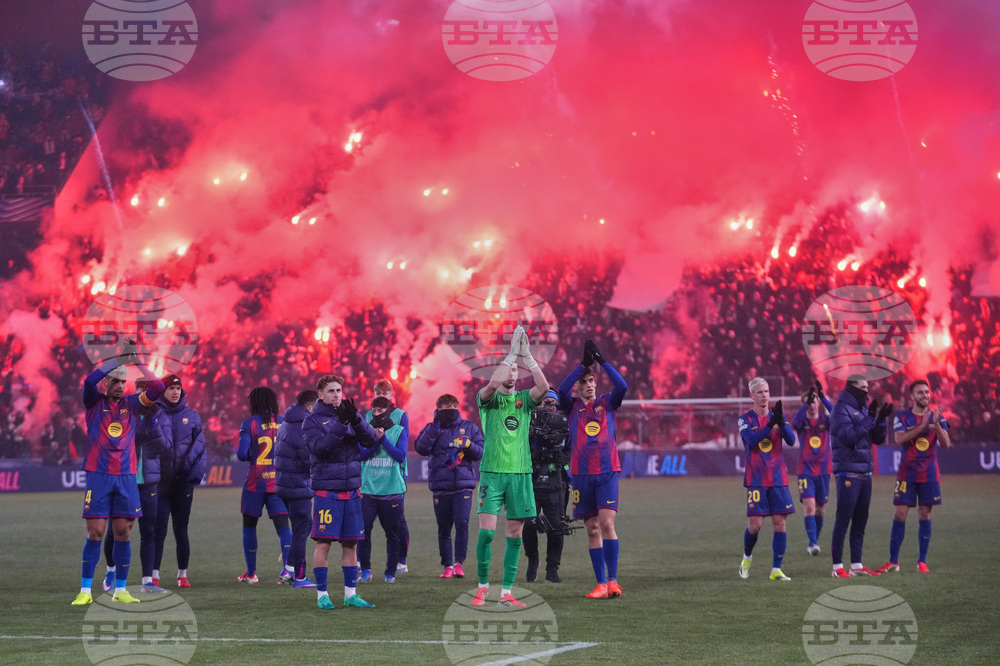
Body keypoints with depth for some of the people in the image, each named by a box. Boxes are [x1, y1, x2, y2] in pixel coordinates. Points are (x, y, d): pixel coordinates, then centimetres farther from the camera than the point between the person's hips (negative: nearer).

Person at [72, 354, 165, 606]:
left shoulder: (131, 404, 11)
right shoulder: (94, 403, 4)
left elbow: (157, 387, -1)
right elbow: (89, 381, -16)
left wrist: (138, 362, -7)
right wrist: (119, 359, -17)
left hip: (127, 477, 3)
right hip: (99, 476, -3)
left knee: (123, 533, 3)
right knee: (95, 533, -4)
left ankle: (120, 590, 11)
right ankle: (85, 591, 1)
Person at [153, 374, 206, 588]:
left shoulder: (192, 417, 6)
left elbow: (199, 447, 7)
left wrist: (196, 473, -6)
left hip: (183, 482, 2)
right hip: (159, 482, -2)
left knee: (181, 530, 7)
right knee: (158, 529, -5)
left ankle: (182, 575, 14)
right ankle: (154, 575, -3)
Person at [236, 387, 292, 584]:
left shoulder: (249, 424, -5)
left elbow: (242, 454, -11)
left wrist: (252, 455, 10)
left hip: (256, 483, -2)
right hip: (279, 482, 2)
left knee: (249, 526, 13)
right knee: (282, 526, -2)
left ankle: (251, 573, 17)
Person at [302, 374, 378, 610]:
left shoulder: (351, 416, 11)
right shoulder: (312, 420, -1)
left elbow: (370, 441, -1)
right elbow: (319, 447, -17)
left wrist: (355, 419, -17)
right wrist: (340, 424, -25)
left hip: (351, 490, 4)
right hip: (326, 490, -4)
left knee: (351, 544, 7)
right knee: (323, 543, -5)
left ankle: (350, 594, 14)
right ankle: (322, 595, 2)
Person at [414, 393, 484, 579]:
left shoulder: (469, 428, 11)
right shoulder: (432, 429, 9)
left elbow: (480, 453, 8)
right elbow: (421, 447, -7)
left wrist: (468, 444, -11)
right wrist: (435, 427, -12)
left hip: (463, 484, -1)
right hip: (440, 485, 1)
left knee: (462, 523, -16)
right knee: (444, 529, 5)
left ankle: (459, 562, -8)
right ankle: (447, 565, 13)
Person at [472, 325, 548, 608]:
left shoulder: (524, 399, 10)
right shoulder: (487, 398, 3)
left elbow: (543, 386, -10)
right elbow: (492, 384, -21)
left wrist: (526, 355, -14)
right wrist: (512, 352, -20)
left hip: (520, 472, 3)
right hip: (492, 471, -3)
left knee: (515, 535, 3)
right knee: (487, 531, -11)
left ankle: (506, 592, 8)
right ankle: (482, 586, 6)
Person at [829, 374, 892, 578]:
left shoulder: (863, 409, 15)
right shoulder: (841, 409, -8)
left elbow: (878, 439, 14)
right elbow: (848, 436, -20)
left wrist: (881, 419, -2)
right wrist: (870, 419, -19)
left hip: (865, 472, 8)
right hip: (848, 473, -8)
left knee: (860, 521, 9)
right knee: (843, 519, -6)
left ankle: (856, 565, 14)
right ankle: (837, 566, -3)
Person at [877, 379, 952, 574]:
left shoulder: (937, 418, 6)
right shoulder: (902, 417, 1)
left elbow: (946, 444, -5)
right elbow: (899, 439, -16)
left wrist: (936, 425, -22)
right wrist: (922, 426, -23)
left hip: (929, 474, 1)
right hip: (907, 474, -1)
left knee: (925, 515, 1)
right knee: (900, 515, -4)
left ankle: (922, 562, 7)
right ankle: (893, 562, 1)